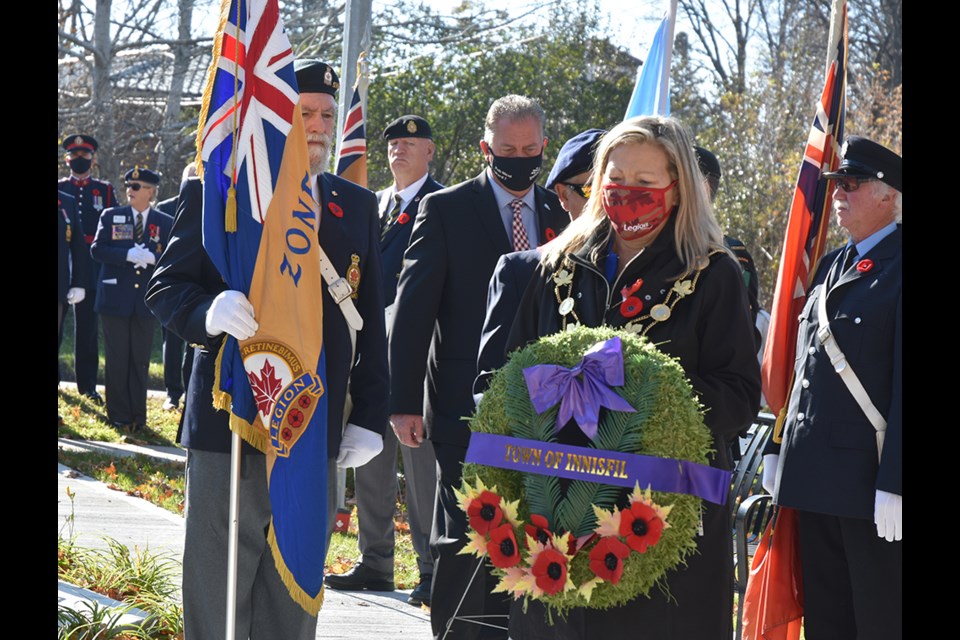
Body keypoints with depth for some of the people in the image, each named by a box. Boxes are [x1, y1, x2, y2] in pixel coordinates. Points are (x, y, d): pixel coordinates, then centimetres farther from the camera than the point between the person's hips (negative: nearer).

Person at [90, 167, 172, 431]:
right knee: (117, 359, 2)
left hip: (145, 301, 0)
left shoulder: (166, 223, 6)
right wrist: (128, 254, -17)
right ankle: (118, 415, 9)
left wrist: (152, 258, -19)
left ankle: (138, 416, 11)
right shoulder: (111, 216, 6)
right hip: (115, 299, 0)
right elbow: (97, 249, -3)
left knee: (141, 360, 4)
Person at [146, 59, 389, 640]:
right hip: (228, 426, -3)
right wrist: (211, 310, -25)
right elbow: (166, 289, -2)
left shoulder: (358, 207, 12)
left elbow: (372, 324, 12)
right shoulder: (211, 193, 2)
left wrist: (369, 419, 5)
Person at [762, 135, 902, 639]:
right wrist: (778, 449, 14)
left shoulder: (896, 267, -9)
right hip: (815, 476, 8)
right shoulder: (830, 266, 16)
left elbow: (905, 383, -15)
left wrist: (893, 483, -19)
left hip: (871, 478, -8)